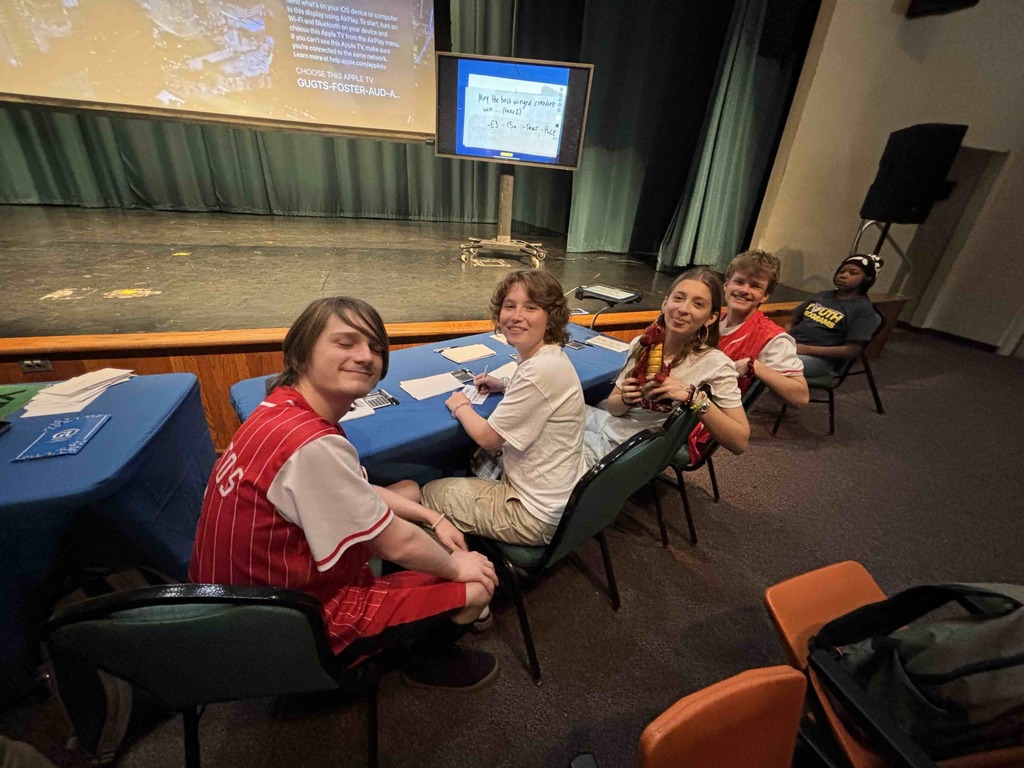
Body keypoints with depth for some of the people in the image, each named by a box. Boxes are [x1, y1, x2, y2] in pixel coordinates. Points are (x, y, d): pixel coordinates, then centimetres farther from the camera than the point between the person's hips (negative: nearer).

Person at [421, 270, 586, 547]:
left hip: (536, 516, -9)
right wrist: (505, 386, 8)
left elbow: (488, 437, -19)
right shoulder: (549, 357, -1)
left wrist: (460, 407, -1)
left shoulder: (541, 370, -30)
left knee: (429, 493, 6)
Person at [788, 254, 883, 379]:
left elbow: (852, 350, -6)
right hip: (789, 345, 7)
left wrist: (807, 349, -15)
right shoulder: (822, 295, 23)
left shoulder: (863, 308, 3)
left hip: (819, 358, -6)